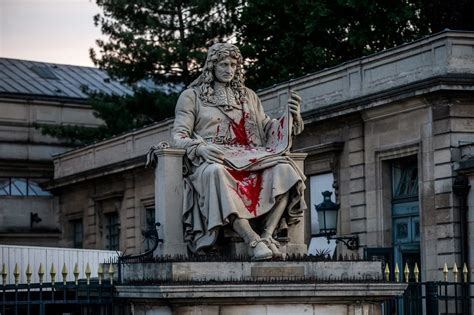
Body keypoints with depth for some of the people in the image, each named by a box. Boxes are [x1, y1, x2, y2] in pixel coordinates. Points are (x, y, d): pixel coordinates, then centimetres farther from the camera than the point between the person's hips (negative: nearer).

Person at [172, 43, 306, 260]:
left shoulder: (248, 96, 28)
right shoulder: (191, 96, 16)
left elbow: (267, 128, 23)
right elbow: (178, 135, 6)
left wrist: (291, 115, 1)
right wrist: (200, 147, -17)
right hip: (212, 161, -4)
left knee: (283, 168, -29)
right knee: (216, 173, -42)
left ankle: (267, 235, -38)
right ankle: (252, 241, -48)